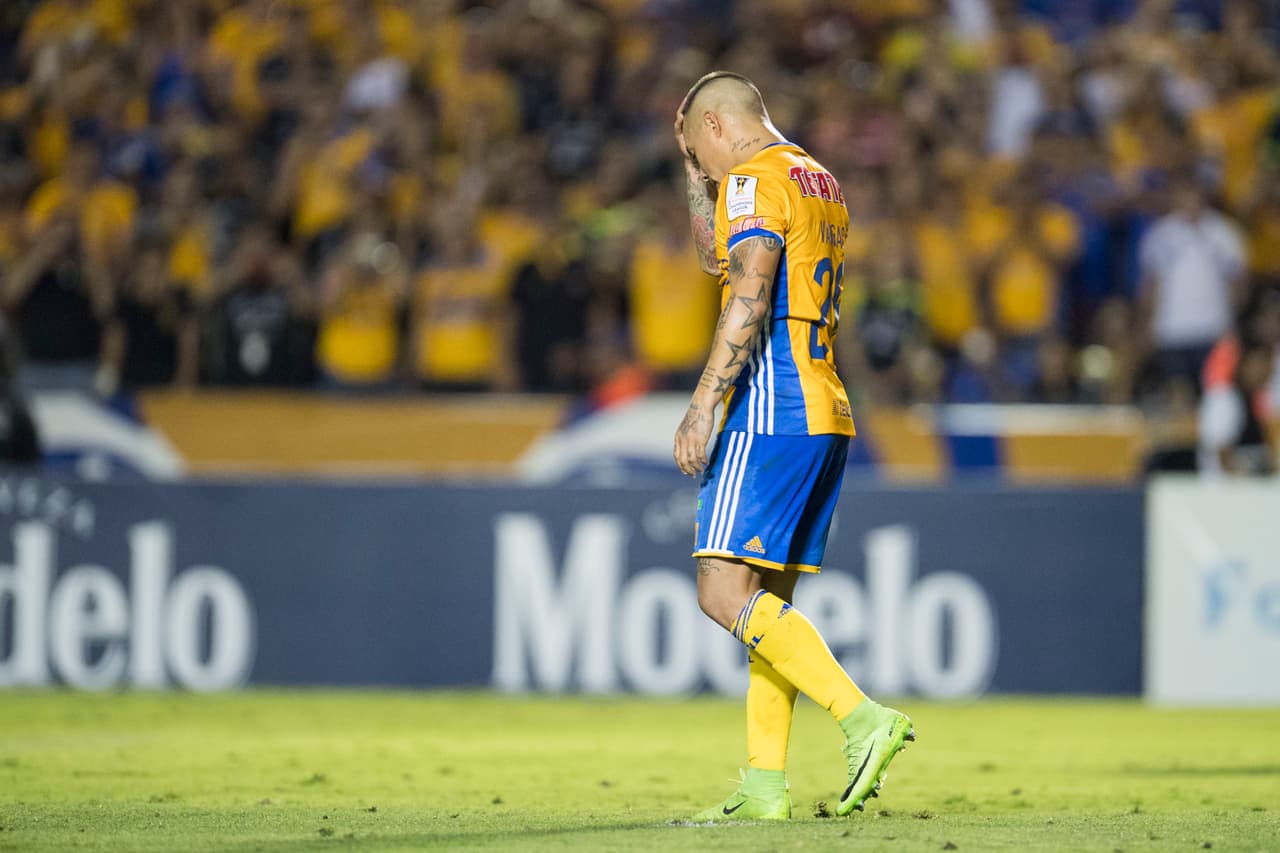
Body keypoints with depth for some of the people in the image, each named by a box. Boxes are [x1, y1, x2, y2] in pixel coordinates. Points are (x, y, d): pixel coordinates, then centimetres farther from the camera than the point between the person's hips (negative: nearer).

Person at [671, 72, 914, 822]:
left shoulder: (754, 180, -8)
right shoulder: (819, 182, 22)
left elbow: (748, 299, -20)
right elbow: (718, 258, 36)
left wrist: (703, 406, -22)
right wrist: (698, 174, 26)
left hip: (773, 415, -10)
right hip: (826, 415, 10)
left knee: (724, 594, -13)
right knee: (767, 602, 10)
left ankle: (866, 720, -24)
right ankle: (766, 786, 6)